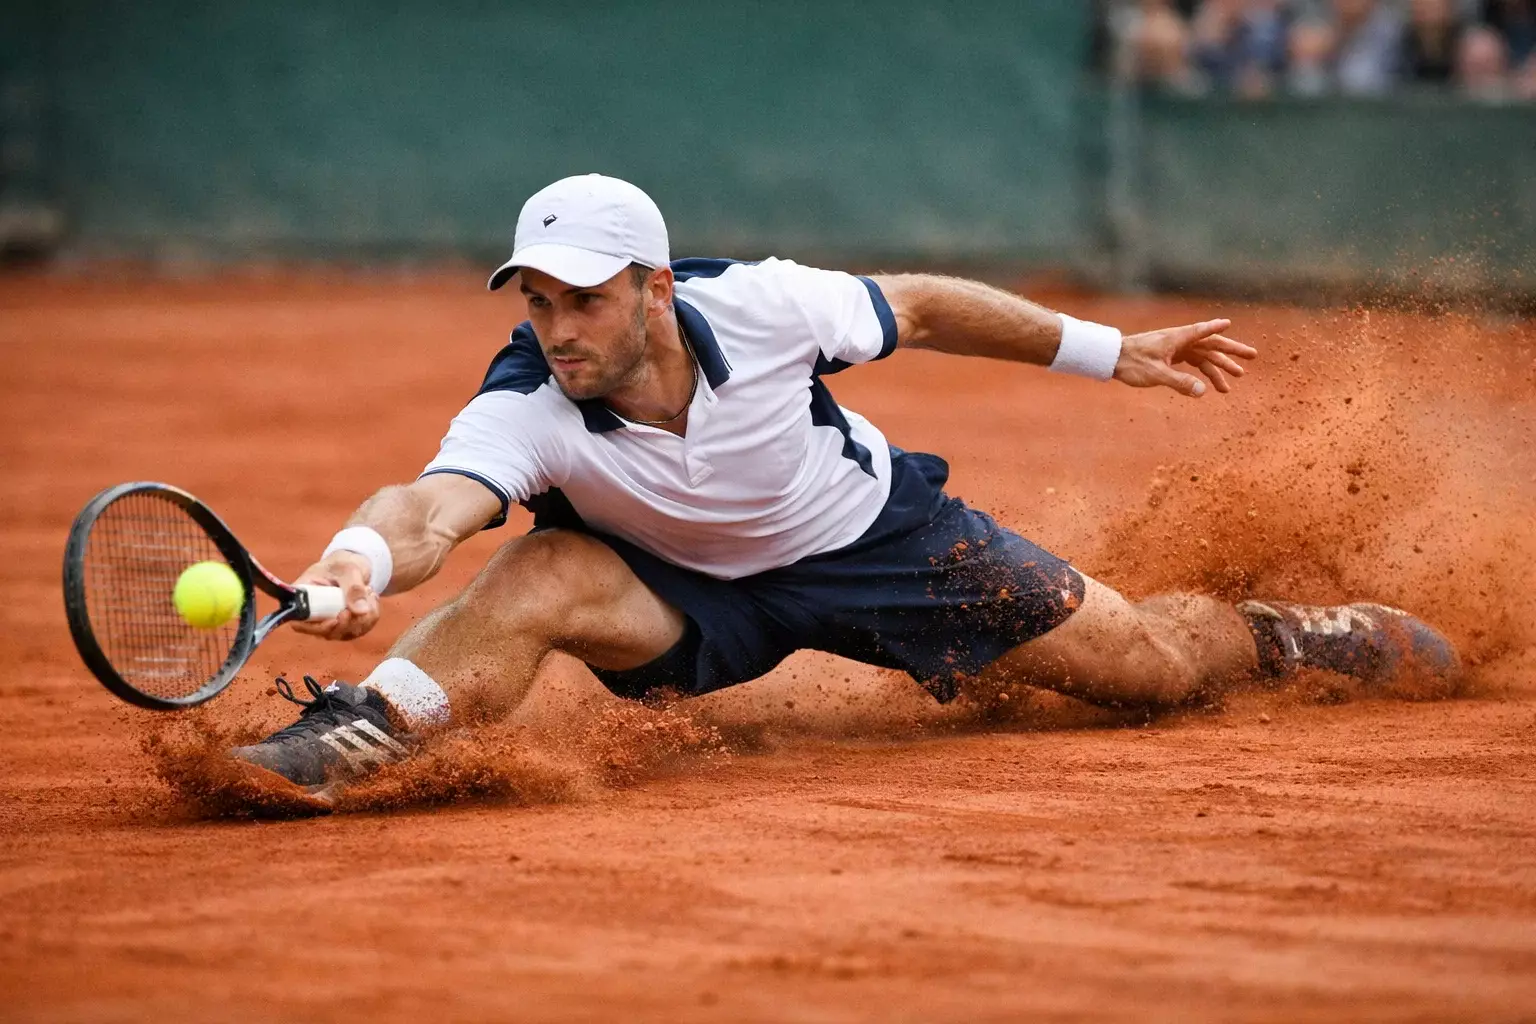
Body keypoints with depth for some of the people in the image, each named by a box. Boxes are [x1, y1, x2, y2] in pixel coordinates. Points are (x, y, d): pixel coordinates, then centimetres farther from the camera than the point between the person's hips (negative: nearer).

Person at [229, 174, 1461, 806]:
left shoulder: (756, 303, -29)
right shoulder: (526, 409, -32)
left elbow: (918, 308, -11)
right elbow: (436, 504, -52)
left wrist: (1114, 351, -2)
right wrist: (366, 559, -77)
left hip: (877, 536, 1)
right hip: (696, 594, -1)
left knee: (1158, 665, 4)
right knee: (538, 577, -33)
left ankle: (1287, 632, 36)